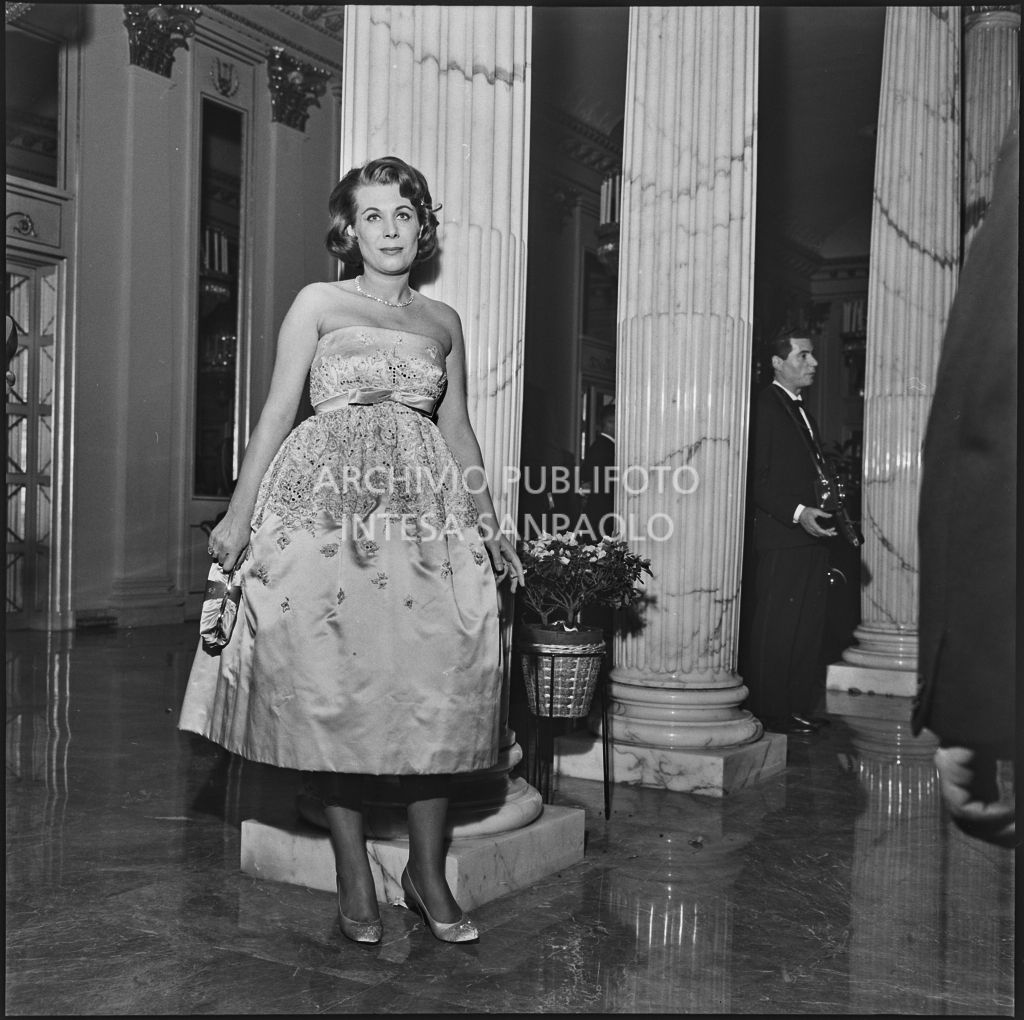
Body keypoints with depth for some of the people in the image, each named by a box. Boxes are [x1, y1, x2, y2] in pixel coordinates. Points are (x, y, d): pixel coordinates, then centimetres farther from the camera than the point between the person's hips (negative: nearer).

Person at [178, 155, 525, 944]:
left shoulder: (443, 321, 16)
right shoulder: (319, 303, 8)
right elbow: (278, 412, 4)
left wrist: (491, 527, 14)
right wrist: (239, 515, -1)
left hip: (426, 509, 3)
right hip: (328, 501, -2)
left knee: (438, 682, -4)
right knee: (333, 683, -4)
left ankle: (428, 872, 8)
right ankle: (354, 875, 8)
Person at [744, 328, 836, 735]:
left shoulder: (800, 409, 21)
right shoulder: (763, 405, -8)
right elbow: (755, 479, -14)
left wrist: (826, 513, 13)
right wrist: (797, 513, -22)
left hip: (811, 534, 9)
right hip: (781, 538, -9)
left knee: (809, 628, 11)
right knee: (775, 629, -3)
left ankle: (799, 709, 18)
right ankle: (771, 714, 4)